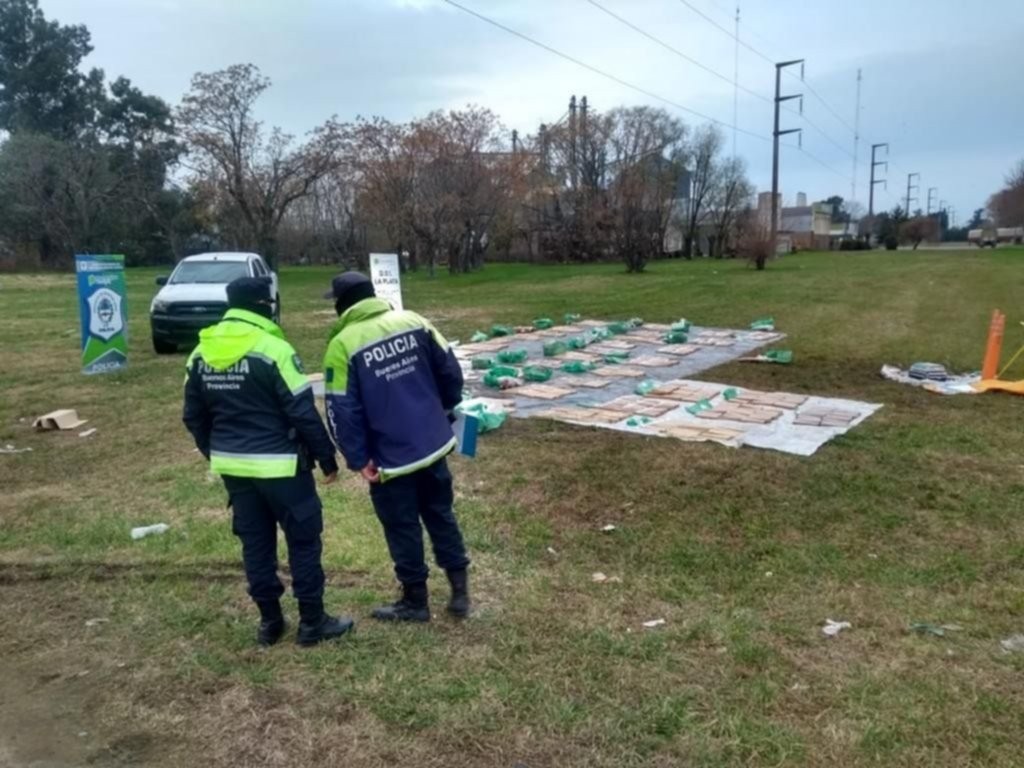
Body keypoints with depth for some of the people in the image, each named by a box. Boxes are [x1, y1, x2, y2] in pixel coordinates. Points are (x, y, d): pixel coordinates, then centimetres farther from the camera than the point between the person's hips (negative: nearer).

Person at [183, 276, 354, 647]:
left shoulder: (201, 354, 5)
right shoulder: (273, 349, -16)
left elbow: (194, 417, 12)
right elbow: (303, 413, -17)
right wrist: (327, 458, -7)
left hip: (232, 468, 7)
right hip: (279, 466, -6)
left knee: (255, 543, 16)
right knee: (303, 540, 7)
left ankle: (269, 621, 26)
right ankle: (312, 622, 15)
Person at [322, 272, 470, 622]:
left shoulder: (343, 344, -12)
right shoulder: (414, 322, 1)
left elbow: (342, 411, -14)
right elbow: (451, 371, 3)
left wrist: (358, 459, -6)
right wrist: (442, 410, 19)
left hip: (391, 456, -5)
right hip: (433, 443, 5)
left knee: (402, 527, 12)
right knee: (441, 514, 19)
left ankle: (415, 601, 26)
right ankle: (460, 591, 25)